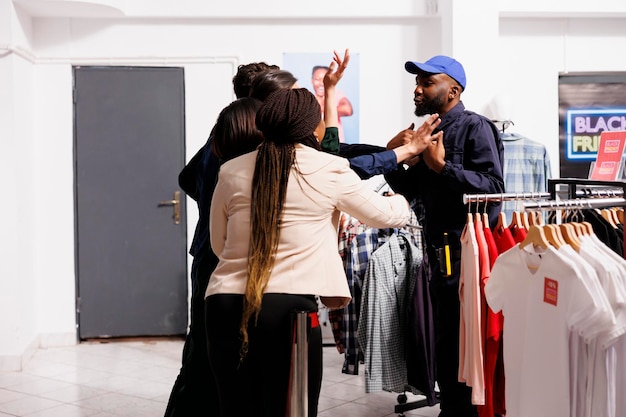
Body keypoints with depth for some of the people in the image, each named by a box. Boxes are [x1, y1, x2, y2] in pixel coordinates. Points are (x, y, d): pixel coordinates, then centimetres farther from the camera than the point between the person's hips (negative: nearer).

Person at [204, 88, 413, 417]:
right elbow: (387, 216, 17)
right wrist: (403, 199, 39)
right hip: (288, 308, -3)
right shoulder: (330, 171, 1)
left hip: (225, 305, 4)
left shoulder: (231, 172, 8)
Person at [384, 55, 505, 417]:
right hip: (442, 253, 8)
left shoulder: (474, 127, -10)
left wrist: (442, 166, -24)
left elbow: (494, 186, -22)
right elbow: (410, 191, 17)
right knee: (446, 342, 17)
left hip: (470, 251, -8)